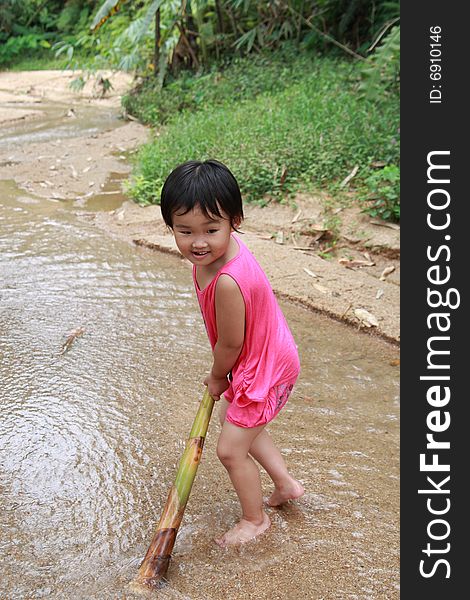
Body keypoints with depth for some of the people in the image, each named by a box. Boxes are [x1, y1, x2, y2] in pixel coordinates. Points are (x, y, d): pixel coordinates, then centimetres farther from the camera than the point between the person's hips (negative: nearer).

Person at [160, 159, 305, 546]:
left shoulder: (228, 282, -39)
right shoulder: (219, 248, -11)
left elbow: (230, 344, -23)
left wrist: (218, 377, -2)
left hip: (263, 370, -10)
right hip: (262, 357, 10)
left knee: (231, 449, 7)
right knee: (234, 418, 29)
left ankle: (255, 519, 33)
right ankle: (286, 483, 43)